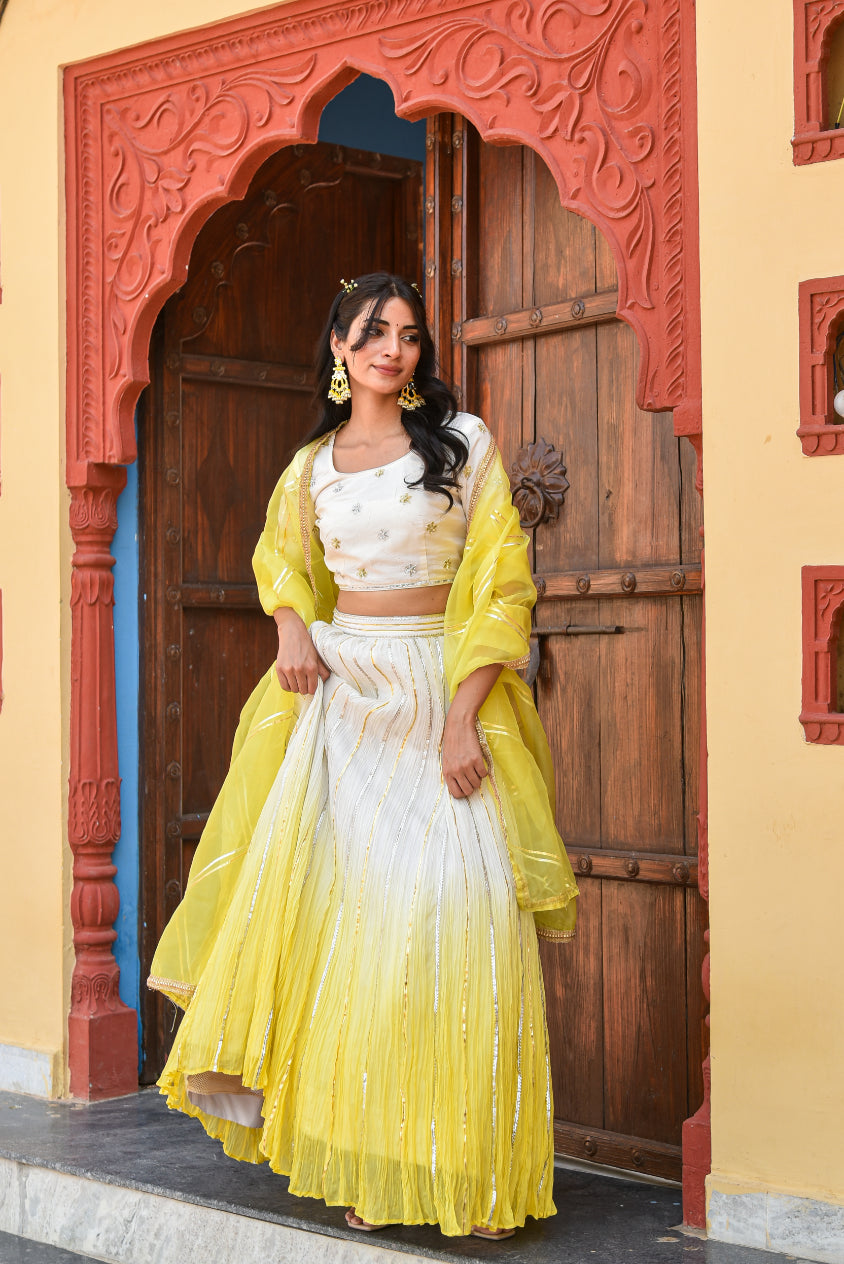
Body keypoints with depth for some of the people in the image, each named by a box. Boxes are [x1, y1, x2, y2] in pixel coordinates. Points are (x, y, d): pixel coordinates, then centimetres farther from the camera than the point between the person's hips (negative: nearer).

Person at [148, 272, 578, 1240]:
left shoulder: (464, 441, 2)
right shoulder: (311, 467, 11)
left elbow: (501, 583, -3)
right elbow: (282, 555, 30)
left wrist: (465, 715, -13)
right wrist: (291, 624, 6)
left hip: (445, 691, -2)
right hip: (343, 690, 3)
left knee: (454, 915, -9)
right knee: (338, 905, -5)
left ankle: (466, 1167, -2)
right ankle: (360, 1161, 2)